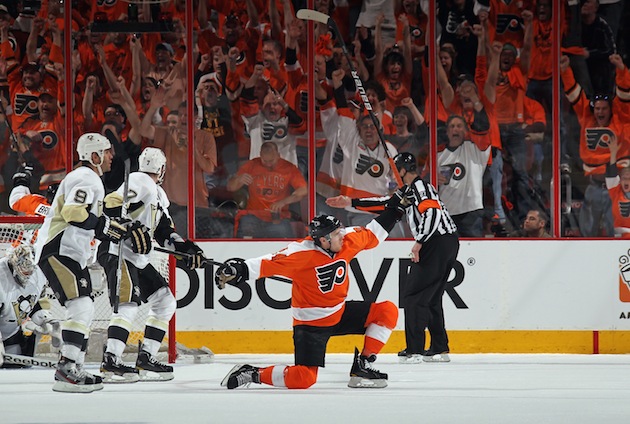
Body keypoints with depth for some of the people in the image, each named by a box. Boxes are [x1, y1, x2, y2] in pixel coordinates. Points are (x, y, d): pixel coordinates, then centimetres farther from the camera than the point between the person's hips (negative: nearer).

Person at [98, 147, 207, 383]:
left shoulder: (159, 195, 21)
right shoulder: (140, 182, -10)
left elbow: (164, 233, 20)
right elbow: (112, 204, -24)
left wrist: (186, 248, 6)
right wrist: (133, 229, -31)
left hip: (138, 259, 10)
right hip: (117, 251, -10)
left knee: (165, 303, 11)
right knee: (129, 304, -24)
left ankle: (146, 360, 12)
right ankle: (110, 363, -30)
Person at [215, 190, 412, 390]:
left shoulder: (348, 241, -6)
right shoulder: (301, 253, -26)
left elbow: (370, 235, 12)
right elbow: (268, 264, -30)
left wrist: (394, 209, 11)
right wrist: (238, 270, -43)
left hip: (340, 312, 7)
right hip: (312, 322, -7)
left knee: (387, 311, -3)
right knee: (303, 379, -18)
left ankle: (362, 366, 4)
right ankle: (253, 374, 4)